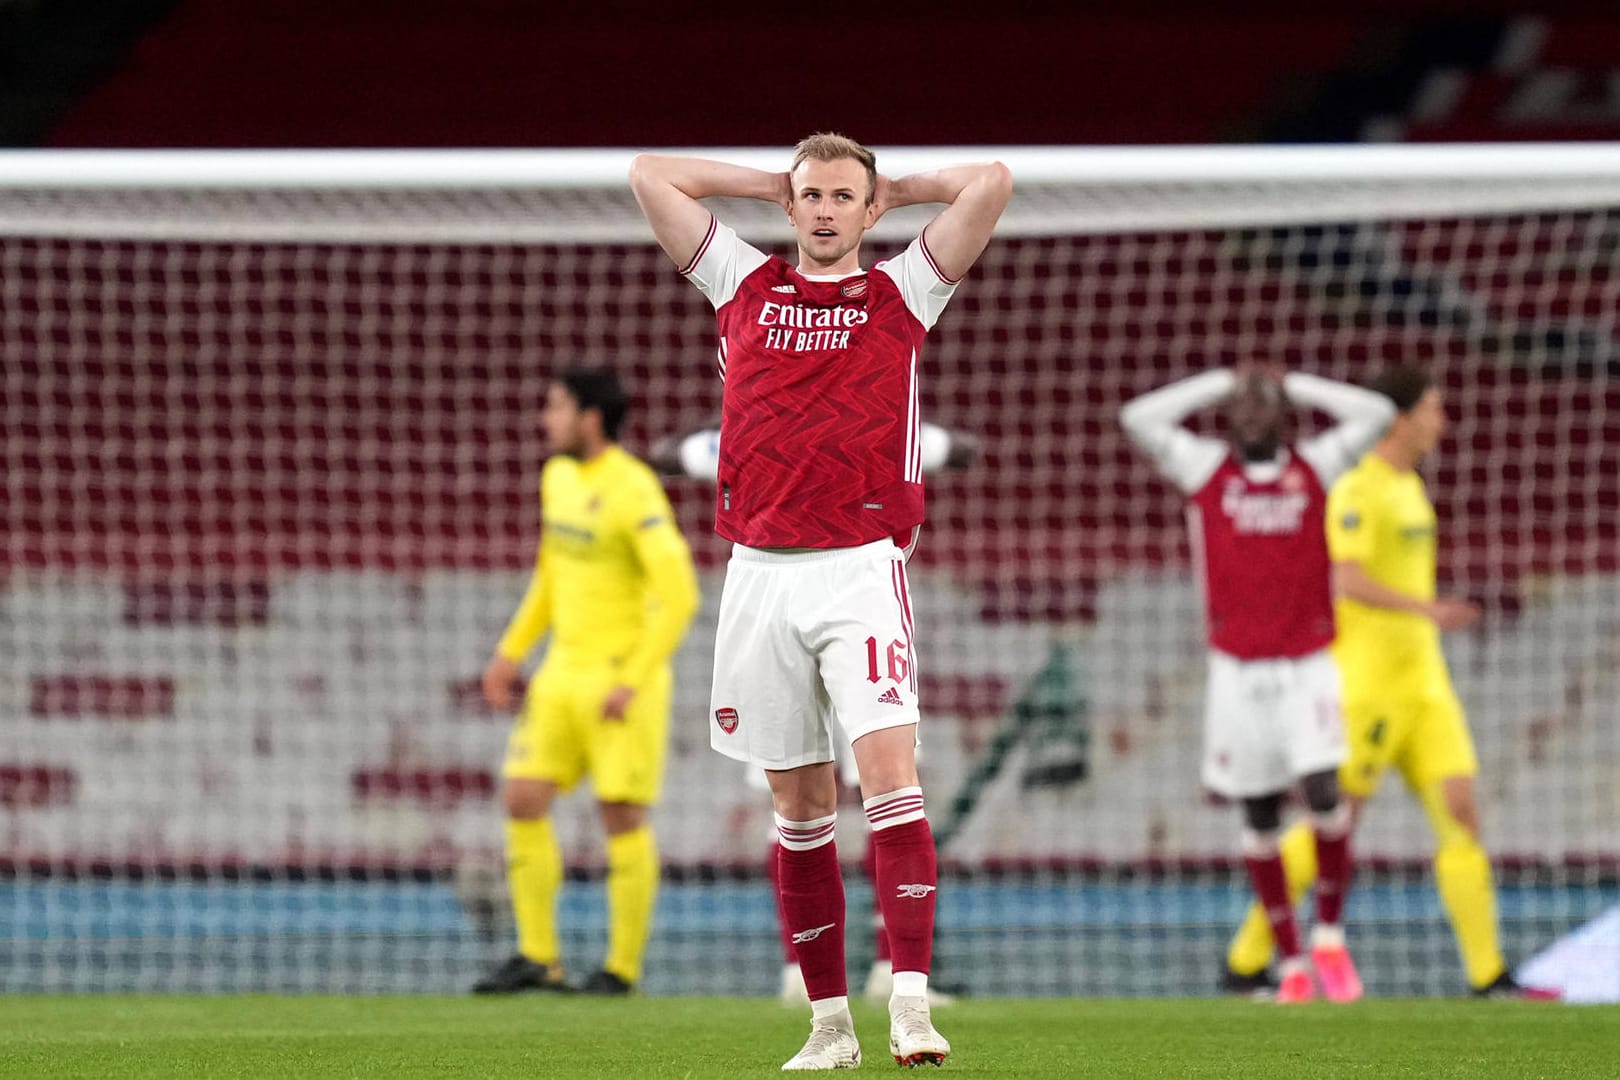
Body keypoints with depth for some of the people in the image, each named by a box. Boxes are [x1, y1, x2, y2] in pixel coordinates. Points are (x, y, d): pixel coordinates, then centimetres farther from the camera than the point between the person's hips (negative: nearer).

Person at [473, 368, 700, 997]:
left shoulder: (632, 490, -15)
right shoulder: (559, 478, 11)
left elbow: (679, 594, -19)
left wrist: (632, 682, -21)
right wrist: (511, 651, 18)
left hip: (624, 679, -8)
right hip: (564, 673, 8)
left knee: (622, 815, -3)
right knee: (523, 800, -1)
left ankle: (623, 967, 6)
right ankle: (537, 957, 4)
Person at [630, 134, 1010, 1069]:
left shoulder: (902, 294, 7)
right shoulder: (745, 284, 14)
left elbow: (991, 183, 0)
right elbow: (649, 175, 16)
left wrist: (894, 190, 13)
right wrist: (774, 184, 19)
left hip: (862, 569, -3)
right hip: (762, 571, 3)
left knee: (890, 773, -16)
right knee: (800, 806, 6)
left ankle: (913, 1004, -24)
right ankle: (830, 1021, 11)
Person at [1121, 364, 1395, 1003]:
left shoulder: (1315, 467, 8)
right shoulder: (1205, 467, 6)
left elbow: (1376, 414, 6)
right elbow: (1138, 419, -2)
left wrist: (1295, 386, 10)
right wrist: (1222, 382, 5)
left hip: (1309, 667, 0)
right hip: (1238, 669, 0)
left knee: (1324, 792, -16)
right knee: (1259, 818, 2)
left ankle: (1329, 934, 3)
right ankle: (1292, 962, 11)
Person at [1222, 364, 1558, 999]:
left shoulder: (1409, 487, 16)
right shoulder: (1357, 490, -13)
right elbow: (1347, 583, -25)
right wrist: (1427, 611, -34)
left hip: (1421, 684, 9)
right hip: (1366, 680, -9)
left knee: (1461, 810, -1)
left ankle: (1488, 975, -3)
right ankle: (1247, 959, 6)